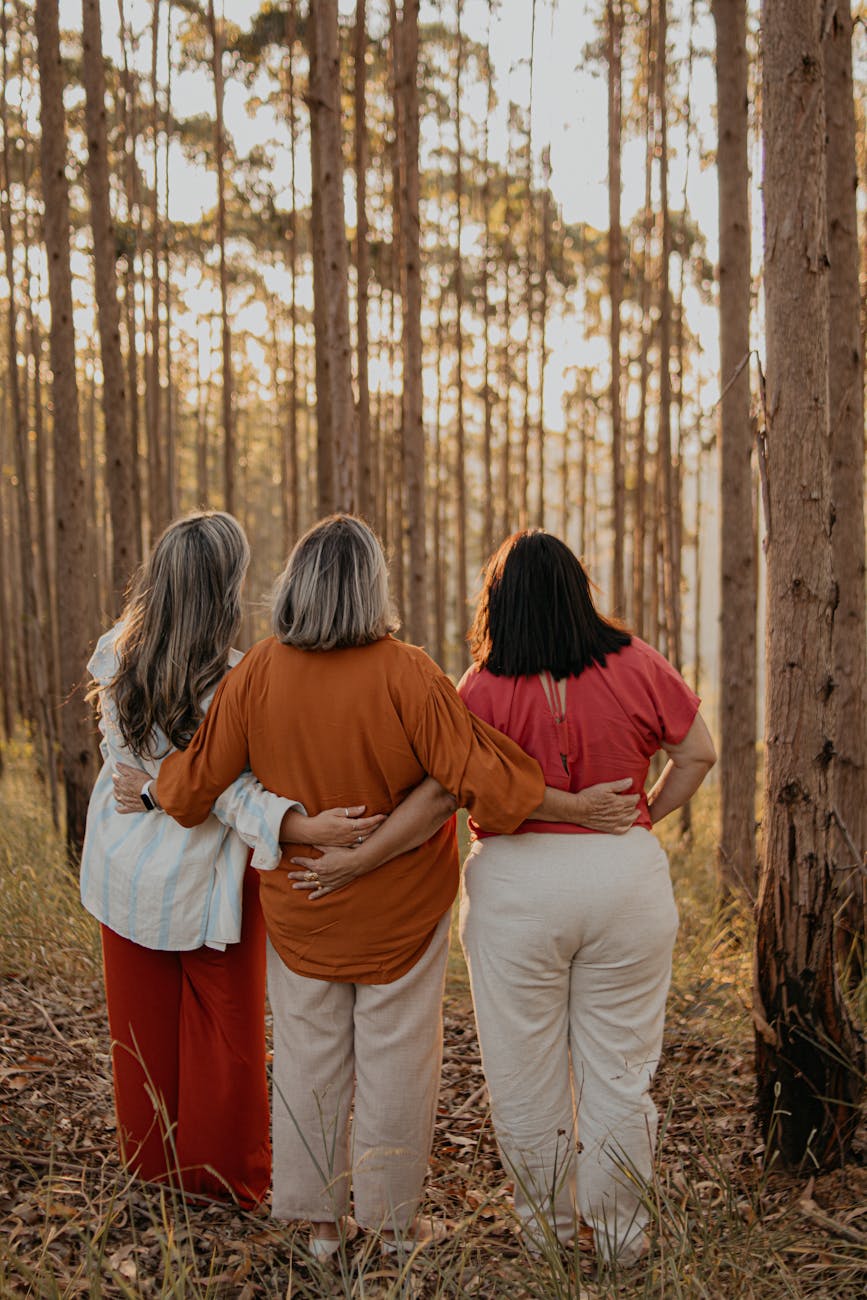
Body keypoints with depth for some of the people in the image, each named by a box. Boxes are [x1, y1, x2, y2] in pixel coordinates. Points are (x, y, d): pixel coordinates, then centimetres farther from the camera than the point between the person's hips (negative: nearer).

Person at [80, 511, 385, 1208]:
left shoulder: (116, 654, -7)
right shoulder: (234, 682, -25)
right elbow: (230, 791, -28)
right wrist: (301, 825, -38)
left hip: (123, 869, 6)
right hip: (203, 883, -5)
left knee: (144, 1027, 20)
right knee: (223, 1034, 13)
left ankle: (152, 1164, 37)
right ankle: (226, 1179, 26)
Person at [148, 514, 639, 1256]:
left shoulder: (258, 672, -10)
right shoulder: (405, 674, -21)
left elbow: (199, 781, -4)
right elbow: (476, 775, -22)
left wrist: (152, 790, 18)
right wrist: (580, 806, -14)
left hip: (300, 907, 3)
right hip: (398, 910, -3)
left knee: (308, 1056, 17)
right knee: (395, 1058, 13)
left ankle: (320, 1218, 30)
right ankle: (392, 1217, 27)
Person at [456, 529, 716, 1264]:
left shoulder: (483, 689, -11)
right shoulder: (636, 666, -4)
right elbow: (698, 753, 5)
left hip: (516, 881, -1)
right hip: (626, 877, 2)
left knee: (527, 1073, 15)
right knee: (619, 1070, 14)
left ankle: (547, 1224, 33)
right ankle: (621, 1234, 29)